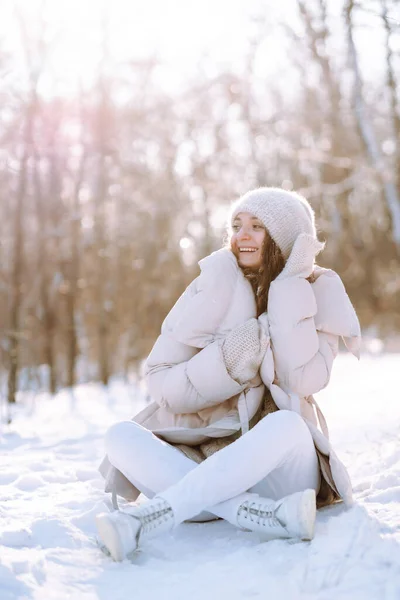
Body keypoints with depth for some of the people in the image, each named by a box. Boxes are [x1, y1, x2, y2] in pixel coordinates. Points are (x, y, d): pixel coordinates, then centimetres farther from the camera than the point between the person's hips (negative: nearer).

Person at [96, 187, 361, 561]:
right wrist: (226, 361, -20)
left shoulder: (318, 294, 3)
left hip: (278, 468, -2)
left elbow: (305, 381, -15)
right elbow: (160, 383, -3)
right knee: (121, 435, -22)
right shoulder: (212, 288, 4)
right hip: (204, 455, 3)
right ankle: (272, 517, -36)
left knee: (285, 424, -35)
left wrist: (289, 290, -12)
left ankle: (146, 519, -37)